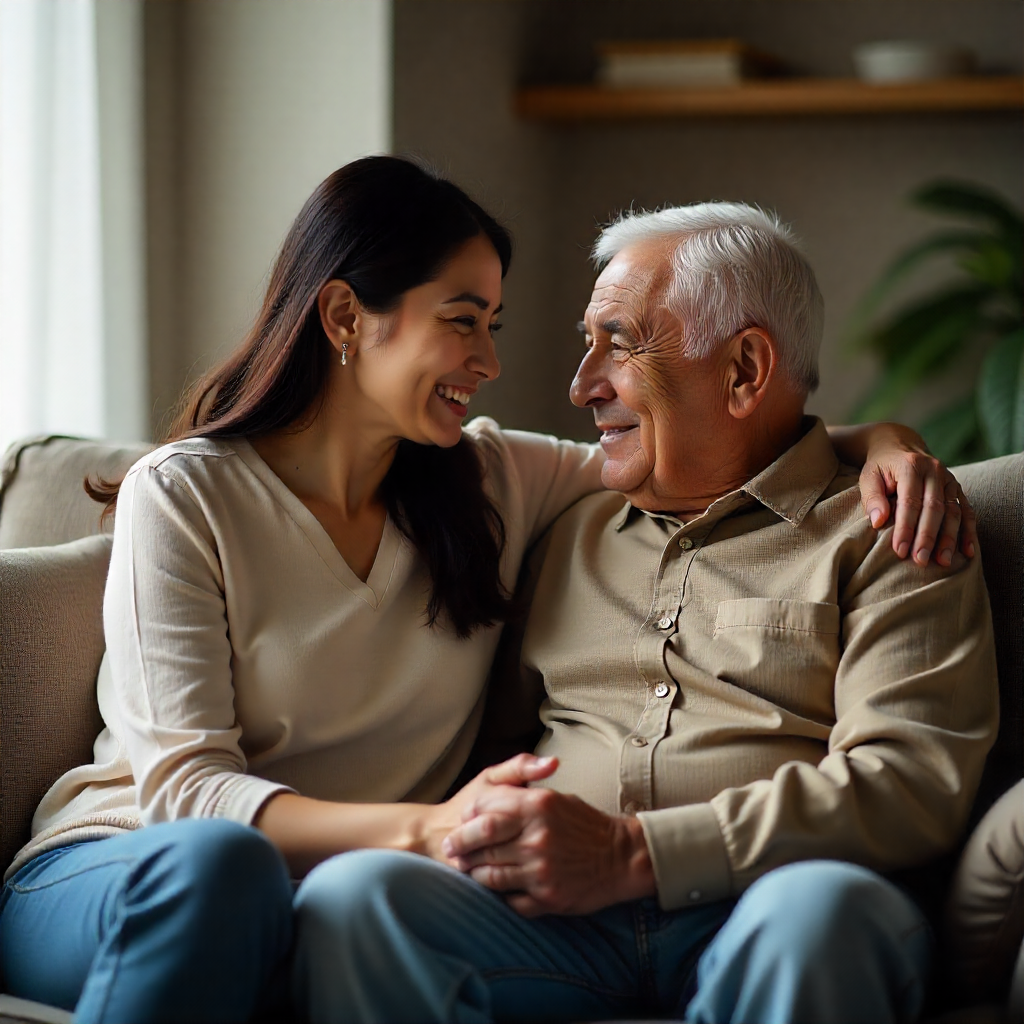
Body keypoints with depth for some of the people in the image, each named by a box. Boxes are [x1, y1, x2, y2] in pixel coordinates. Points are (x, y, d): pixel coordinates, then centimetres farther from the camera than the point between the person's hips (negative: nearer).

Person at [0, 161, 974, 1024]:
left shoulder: (492, 480, 11)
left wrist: (876, 438, 1)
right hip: (118, 878, -4)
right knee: (216, 857, -42)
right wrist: (426, 828, -29)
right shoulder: (183, 497, -4)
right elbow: (186, 787, -12)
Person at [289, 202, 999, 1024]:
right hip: (557, 925, 4)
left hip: (756, 922, -3)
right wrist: (480, 828, 1)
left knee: (818, 906, -39)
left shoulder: (880, 538, 10)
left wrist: (635, 855, -14)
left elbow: (913, 781, -5)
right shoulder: (571, 537, 29)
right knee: (354, 892, -27)